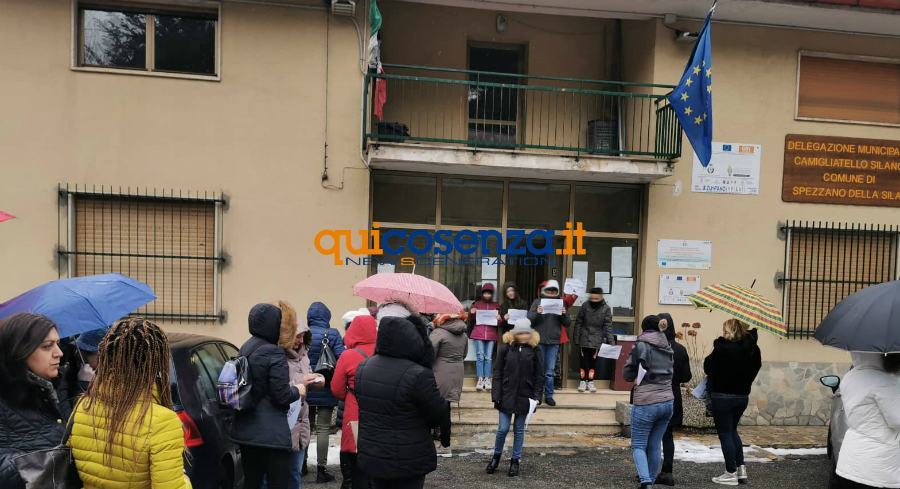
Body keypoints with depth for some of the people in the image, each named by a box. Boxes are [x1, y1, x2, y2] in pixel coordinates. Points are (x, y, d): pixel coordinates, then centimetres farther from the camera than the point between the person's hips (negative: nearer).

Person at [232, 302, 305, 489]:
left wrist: (291, 386, 15)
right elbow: (281, 396, -17)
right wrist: (297, 390, 1)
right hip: (271, 433, -8)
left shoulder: (246, 349, 10)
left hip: (246, 430, 9)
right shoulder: (274, 352, -17)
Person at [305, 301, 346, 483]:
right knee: (323, 429, 5)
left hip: (305, 389, 3)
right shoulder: (332, 334, -10)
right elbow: (342, 358, -17)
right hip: (326, 390, -3)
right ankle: (321, 469, 7)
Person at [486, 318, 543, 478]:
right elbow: (498, 373, -2)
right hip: (506, 396, 0)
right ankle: (496, 456, 26)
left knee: (519, 430, 10)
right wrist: (496, 395, -7)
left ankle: (515, 460, 24)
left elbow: (539, 375, 1)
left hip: (524, 397, 0)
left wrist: (537, 396, -6)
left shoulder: (534, 350, -2)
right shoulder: (505, 348, -3)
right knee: (503, 428, 3)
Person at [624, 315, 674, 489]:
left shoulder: (642, 345, -8)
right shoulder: (668, 347, 10)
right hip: (667, 402, 6)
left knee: (638, 445, 2)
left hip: (646, 403, -6)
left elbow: (627, 375, -5)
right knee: (655, 445, 14)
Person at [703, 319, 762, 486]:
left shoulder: (723, 348, -20)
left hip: (723, 396, -7)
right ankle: (741, 469, 21)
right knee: (732, 431, 22)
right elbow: (754, 369, 10)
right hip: (742, 395, 7)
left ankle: (731, 474, 8)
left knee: (725, 434, 4)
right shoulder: (752, 349, 1)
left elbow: (708, 367, -12)